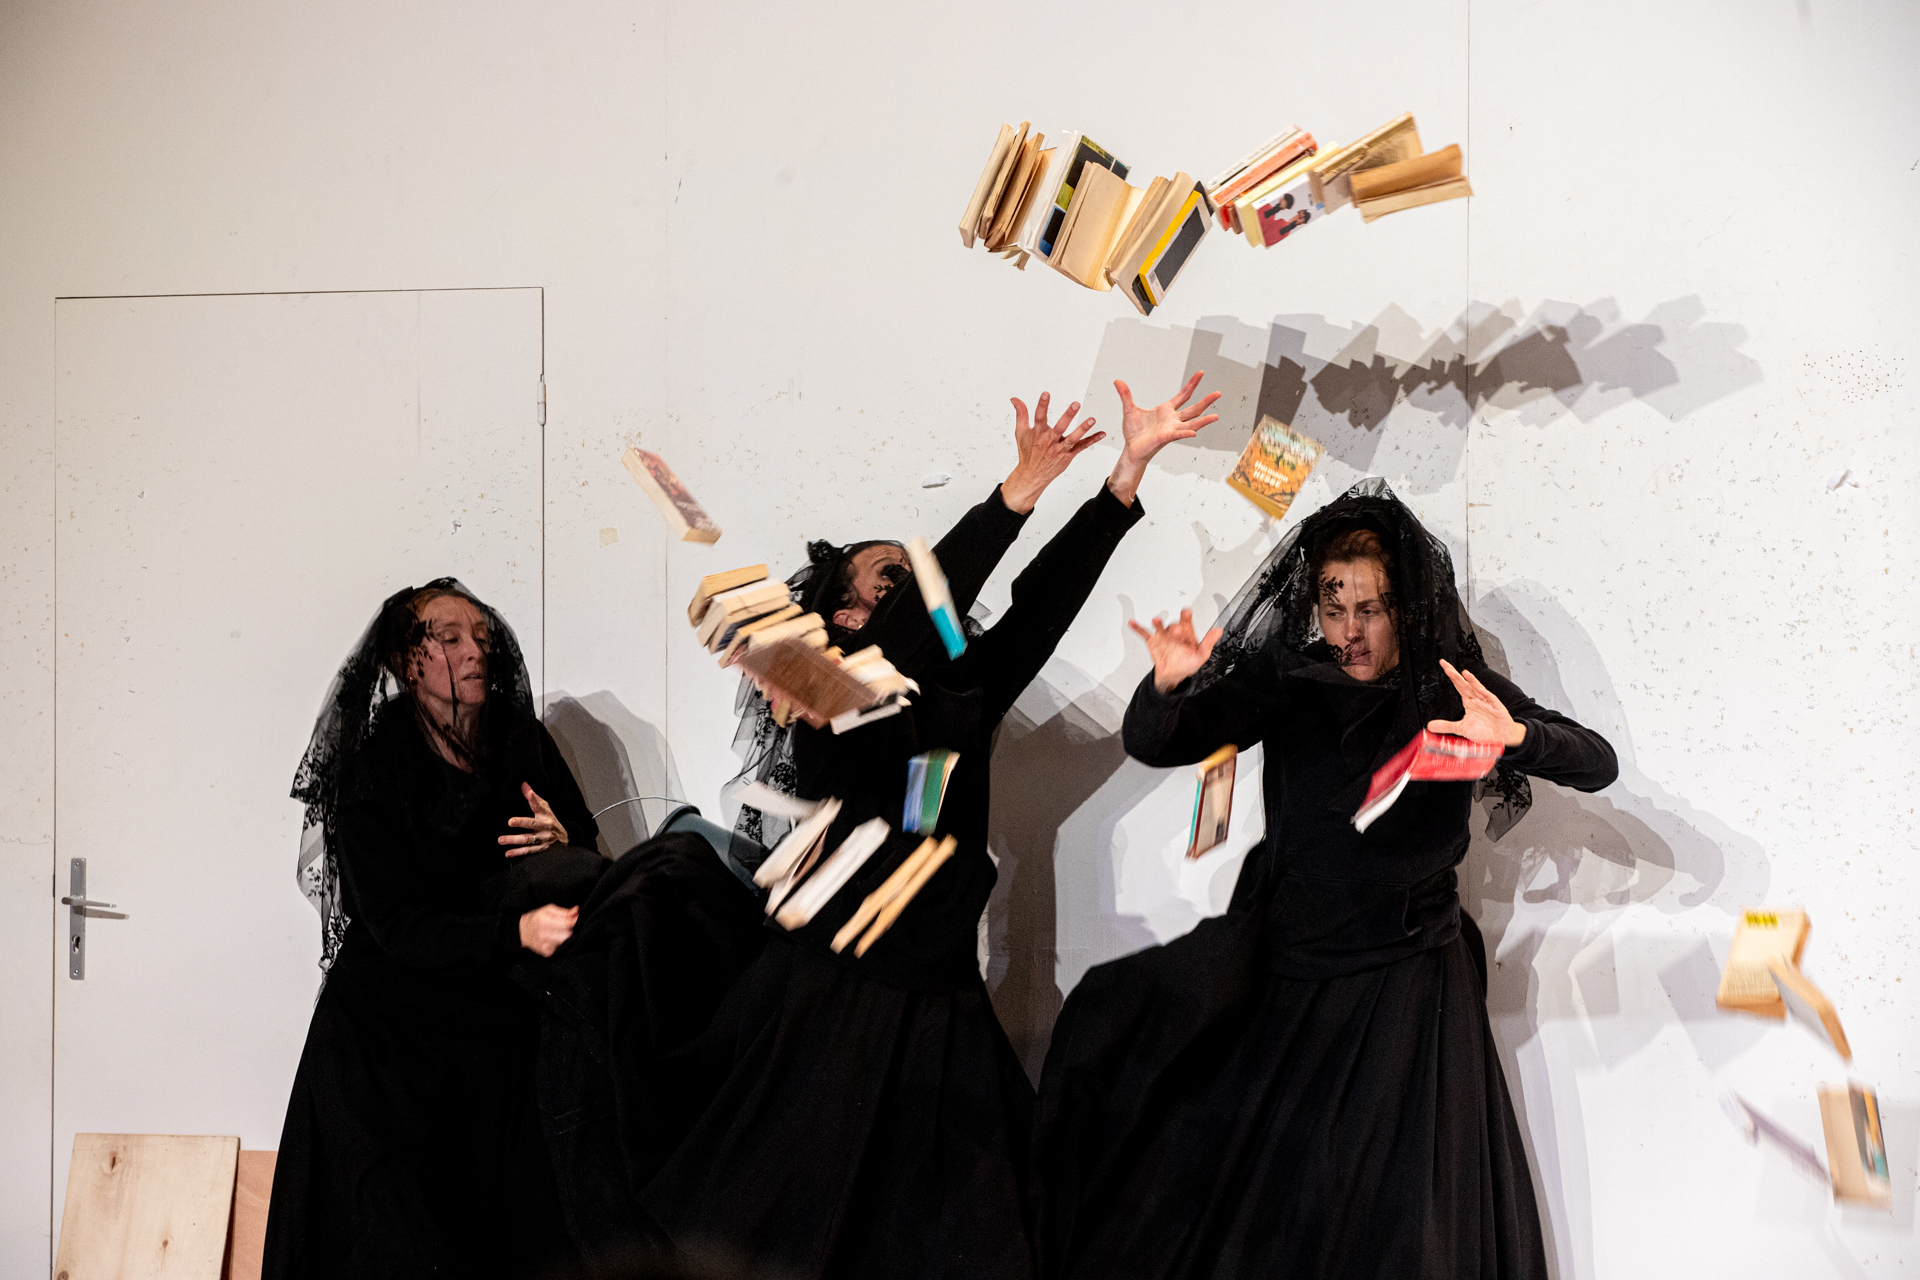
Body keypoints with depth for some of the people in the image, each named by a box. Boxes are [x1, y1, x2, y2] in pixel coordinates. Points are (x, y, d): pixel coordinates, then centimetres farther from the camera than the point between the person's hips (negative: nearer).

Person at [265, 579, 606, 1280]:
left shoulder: (522, 743, 5)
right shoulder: (371, 771, -7)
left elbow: (590, 873, 10)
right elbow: (399, 925, -15)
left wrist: (564, 848, -13)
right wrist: (517, 931, -29)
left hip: (499, 1026, 3)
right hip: (387, 1043, -3)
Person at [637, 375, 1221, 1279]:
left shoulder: (962, 697, 10)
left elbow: (1044, 600, 1)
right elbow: (924, 609, -23)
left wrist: (1130, 467, -8)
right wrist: (1021, 490, -28)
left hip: (942, 1020, 5)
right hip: (831, 1024, -5)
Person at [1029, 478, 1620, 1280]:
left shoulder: (1458, 691, -6)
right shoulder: (1289, 682, -4)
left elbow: (1598, 764, -11)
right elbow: (1150, 745, -6)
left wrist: (1517, 736, -32)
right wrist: (1168, 684, -29)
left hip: (1404, 994, -1)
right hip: (1285, 972, 1)